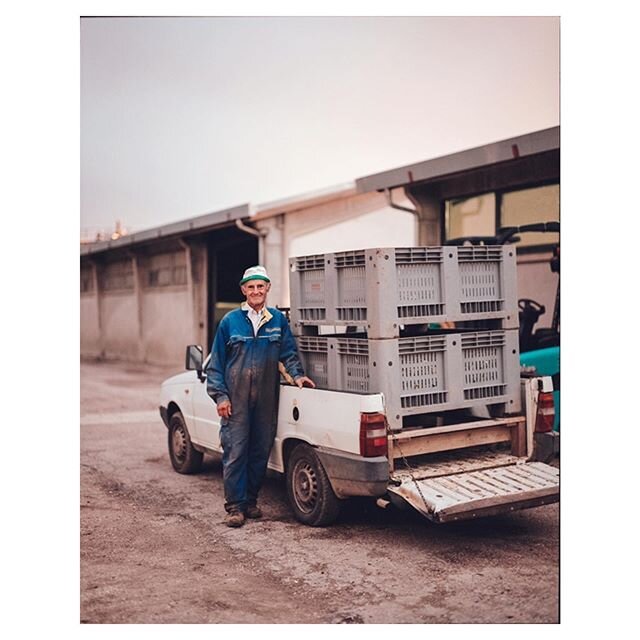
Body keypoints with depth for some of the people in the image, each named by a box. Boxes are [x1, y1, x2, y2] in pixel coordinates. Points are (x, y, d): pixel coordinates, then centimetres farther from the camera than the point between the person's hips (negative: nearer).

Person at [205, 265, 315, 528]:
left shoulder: (279, 320, 7)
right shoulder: (230, 321, 2)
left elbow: (289, 353, 12)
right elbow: (216, 363, 4)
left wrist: (297, 374, -7)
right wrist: (220, 395, -3)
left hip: (267, 399, 3)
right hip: (236, 400, -2)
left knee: (261, 450, 9)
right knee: (235, 452, -4)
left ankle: (251, 499, 23)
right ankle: (235, 505, 5)